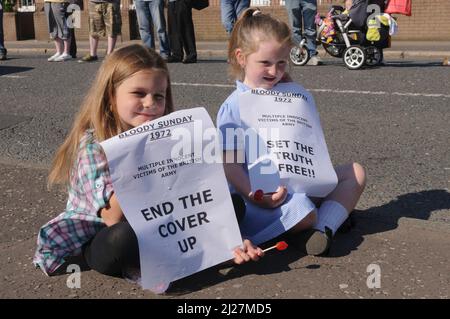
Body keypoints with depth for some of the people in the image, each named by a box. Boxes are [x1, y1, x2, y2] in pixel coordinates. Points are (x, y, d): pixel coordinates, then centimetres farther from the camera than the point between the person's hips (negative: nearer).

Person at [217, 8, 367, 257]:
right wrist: (254, 195, -25)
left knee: (355, 172, -4)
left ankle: (323, 228, -19)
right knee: (304, 214, -33)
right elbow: (230, 164, -12)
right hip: (262, 192, -6)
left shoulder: (298, 96, 9)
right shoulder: (233, 108, -5)